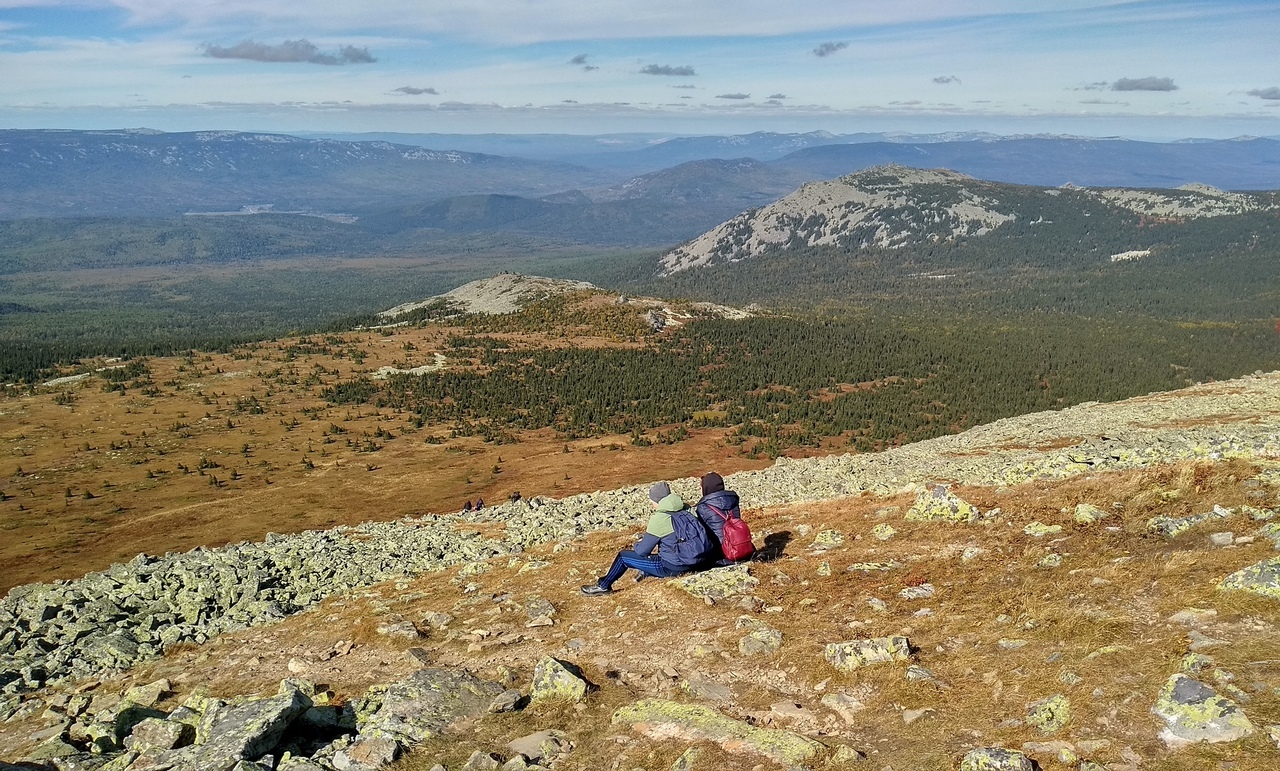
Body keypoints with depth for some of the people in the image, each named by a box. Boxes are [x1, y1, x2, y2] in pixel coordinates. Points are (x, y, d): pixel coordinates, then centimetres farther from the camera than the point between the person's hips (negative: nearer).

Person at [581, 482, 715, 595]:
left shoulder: (660, 518, -15)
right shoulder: (683, 511, 4)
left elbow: (642, 550, -8)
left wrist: (638, 543, 14)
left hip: (673, 567, -7)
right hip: (694, 563, 7)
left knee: (623, 556, 9)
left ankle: (603, 586, 24)